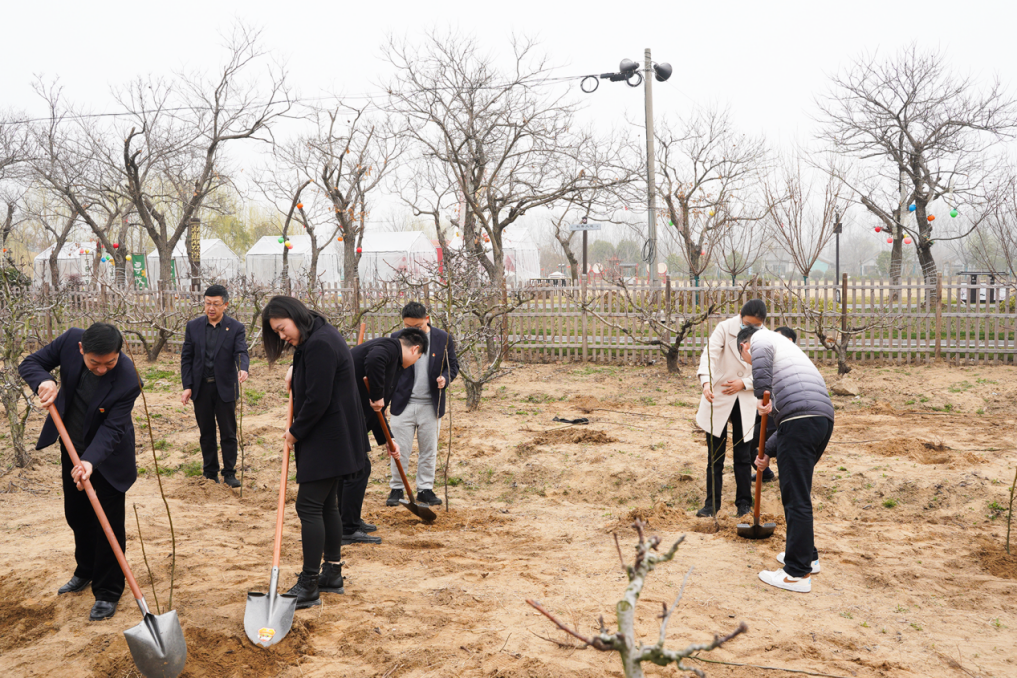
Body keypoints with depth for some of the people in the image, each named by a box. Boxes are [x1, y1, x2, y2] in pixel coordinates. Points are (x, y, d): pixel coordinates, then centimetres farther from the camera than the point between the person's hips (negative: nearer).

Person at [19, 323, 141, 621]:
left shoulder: (127, 380, -33)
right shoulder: (71, 340, -22)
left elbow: (112, 429, -31)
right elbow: (29, 364, -10)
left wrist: (91, 461, -45)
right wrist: (43, 382, -32)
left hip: (108, 455, -5)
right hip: (73, 449, 6)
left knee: (109, 524, -1)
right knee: (77, 516, 21)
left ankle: (107, 593, 15)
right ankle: (86, 572, 44)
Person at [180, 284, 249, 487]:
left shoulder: (235, 327, -3)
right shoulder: (193, 326, 3)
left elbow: (241, 352, -14)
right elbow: (186, 358, 5)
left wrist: (243, 369, -37)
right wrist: (187, 386, -3)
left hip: (225, 388, -2)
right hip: (201, 388, 2)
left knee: (228, 433, 3)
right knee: (206, 434, 12)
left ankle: (229, 473, 13)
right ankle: (210, 473, 23)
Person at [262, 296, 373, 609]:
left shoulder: (319, 345, -21)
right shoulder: (317, 338, 12)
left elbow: (317, 400, -23)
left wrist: (296, 431, -9)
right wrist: (295, 373, 10)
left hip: (328, 440, -10)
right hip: (331, 441, 10)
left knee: (309, 506, -7)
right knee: (326, 506, 15)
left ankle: (309, 586, -2)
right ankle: (332, 574, 25)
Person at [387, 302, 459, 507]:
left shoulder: (443, 338, 0)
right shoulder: (396, 338, -1)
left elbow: (453, 365, 8)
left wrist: (445, 378, -14)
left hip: (431, 405, 1)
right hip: (403, 404, -1)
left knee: (428, 451, 9)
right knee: (399, 450, 3)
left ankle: (425, 489, 21)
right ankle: (396, 489, 17)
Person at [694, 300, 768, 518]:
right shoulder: (724, 329, -13)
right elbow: (710, 355, -26)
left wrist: (744, 383, -15)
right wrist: (706, 382, -42)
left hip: (745, 400, 2)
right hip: (718, 398, -2)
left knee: (743, 456, 7)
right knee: (715, 455, 4)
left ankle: (744, 502, 19)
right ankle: (712, 503, 13)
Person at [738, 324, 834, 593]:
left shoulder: (761, 338, 13)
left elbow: (760, 362, -15)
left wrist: (763, 397, -2)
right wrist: (768, 453, 33)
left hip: (800, 419, -9)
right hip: (824, 418, 9)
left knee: (796, 498, -5)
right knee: (797, 492, 23)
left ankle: (798, 573, 0)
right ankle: (807, 555, 34)